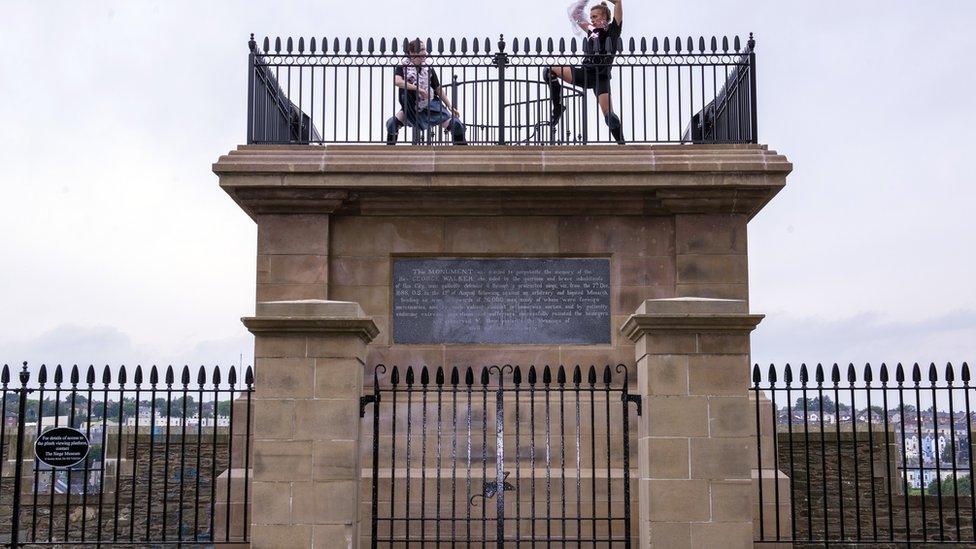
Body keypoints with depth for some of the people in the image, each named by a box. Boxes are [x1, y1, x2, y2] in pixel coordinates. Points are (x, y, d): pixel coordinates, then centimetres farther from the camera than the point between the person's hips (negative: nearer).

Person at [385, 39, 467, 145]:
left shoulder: (429, 69, -2)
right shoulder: (402, 68, -9)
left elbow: (438, 89, 7)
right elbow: (397, 81, -31)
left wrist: (450, 106, 4)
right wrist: (418, 89, -31)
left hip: (431, 106, 1)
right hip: (411, 107, -1)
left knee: (456, 125, -11)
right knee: (392, 123, -22)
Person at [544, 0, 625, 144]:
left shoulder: (613, 29, 2)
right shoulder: (592, 31, 15)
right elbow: (574, 15, 22)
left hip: (601, 78, -5)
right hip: (585, 73, 5)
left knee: (609, 115, -15)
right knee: (550, 71, -5)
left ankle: (622, 143, -5)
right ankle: (558, 106, 1)